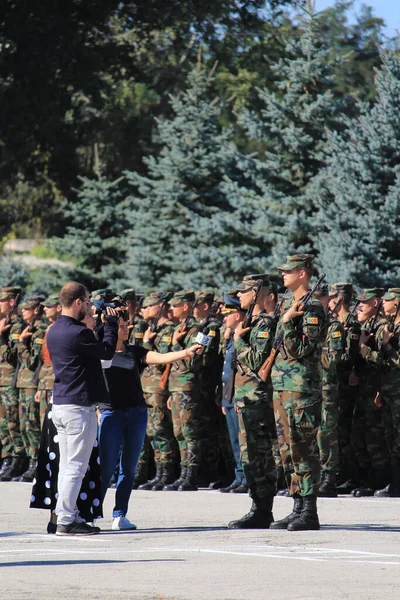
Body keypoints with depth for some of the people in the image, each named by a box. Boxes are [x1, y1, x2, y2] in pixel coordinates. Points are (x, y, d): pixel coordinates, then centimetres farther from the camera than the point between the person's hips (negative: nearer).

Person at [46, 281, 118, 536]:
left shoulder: (54, 331, 11)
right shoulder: (78, 332, -19)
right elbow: (107, 351, -6)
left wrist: (103, 325, 15)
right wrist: (112, 324, 4)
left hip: (60, 404, 9)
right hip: (79, 406, -9)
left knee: (67, 465, 13)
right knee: (76, 466, -5)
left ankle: (65, 517, 16)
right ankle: (66, 521, -5)